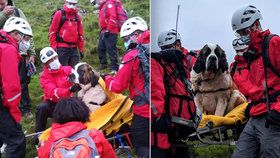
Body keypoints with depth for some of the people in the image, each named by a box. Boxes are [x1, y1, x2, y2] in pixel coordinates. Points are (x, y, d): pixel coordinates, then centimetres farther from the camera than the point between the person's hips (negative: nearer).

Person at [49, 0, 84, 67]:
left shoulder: (77, 16, 14)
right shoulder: (59, 14, -1)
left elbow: (80, 34, 18)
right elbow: (52, 32, -3)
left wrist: (81, 49, 14)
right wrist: (53, 47, -9)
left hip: (74, 49, 5)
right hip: (62, 48, -5)